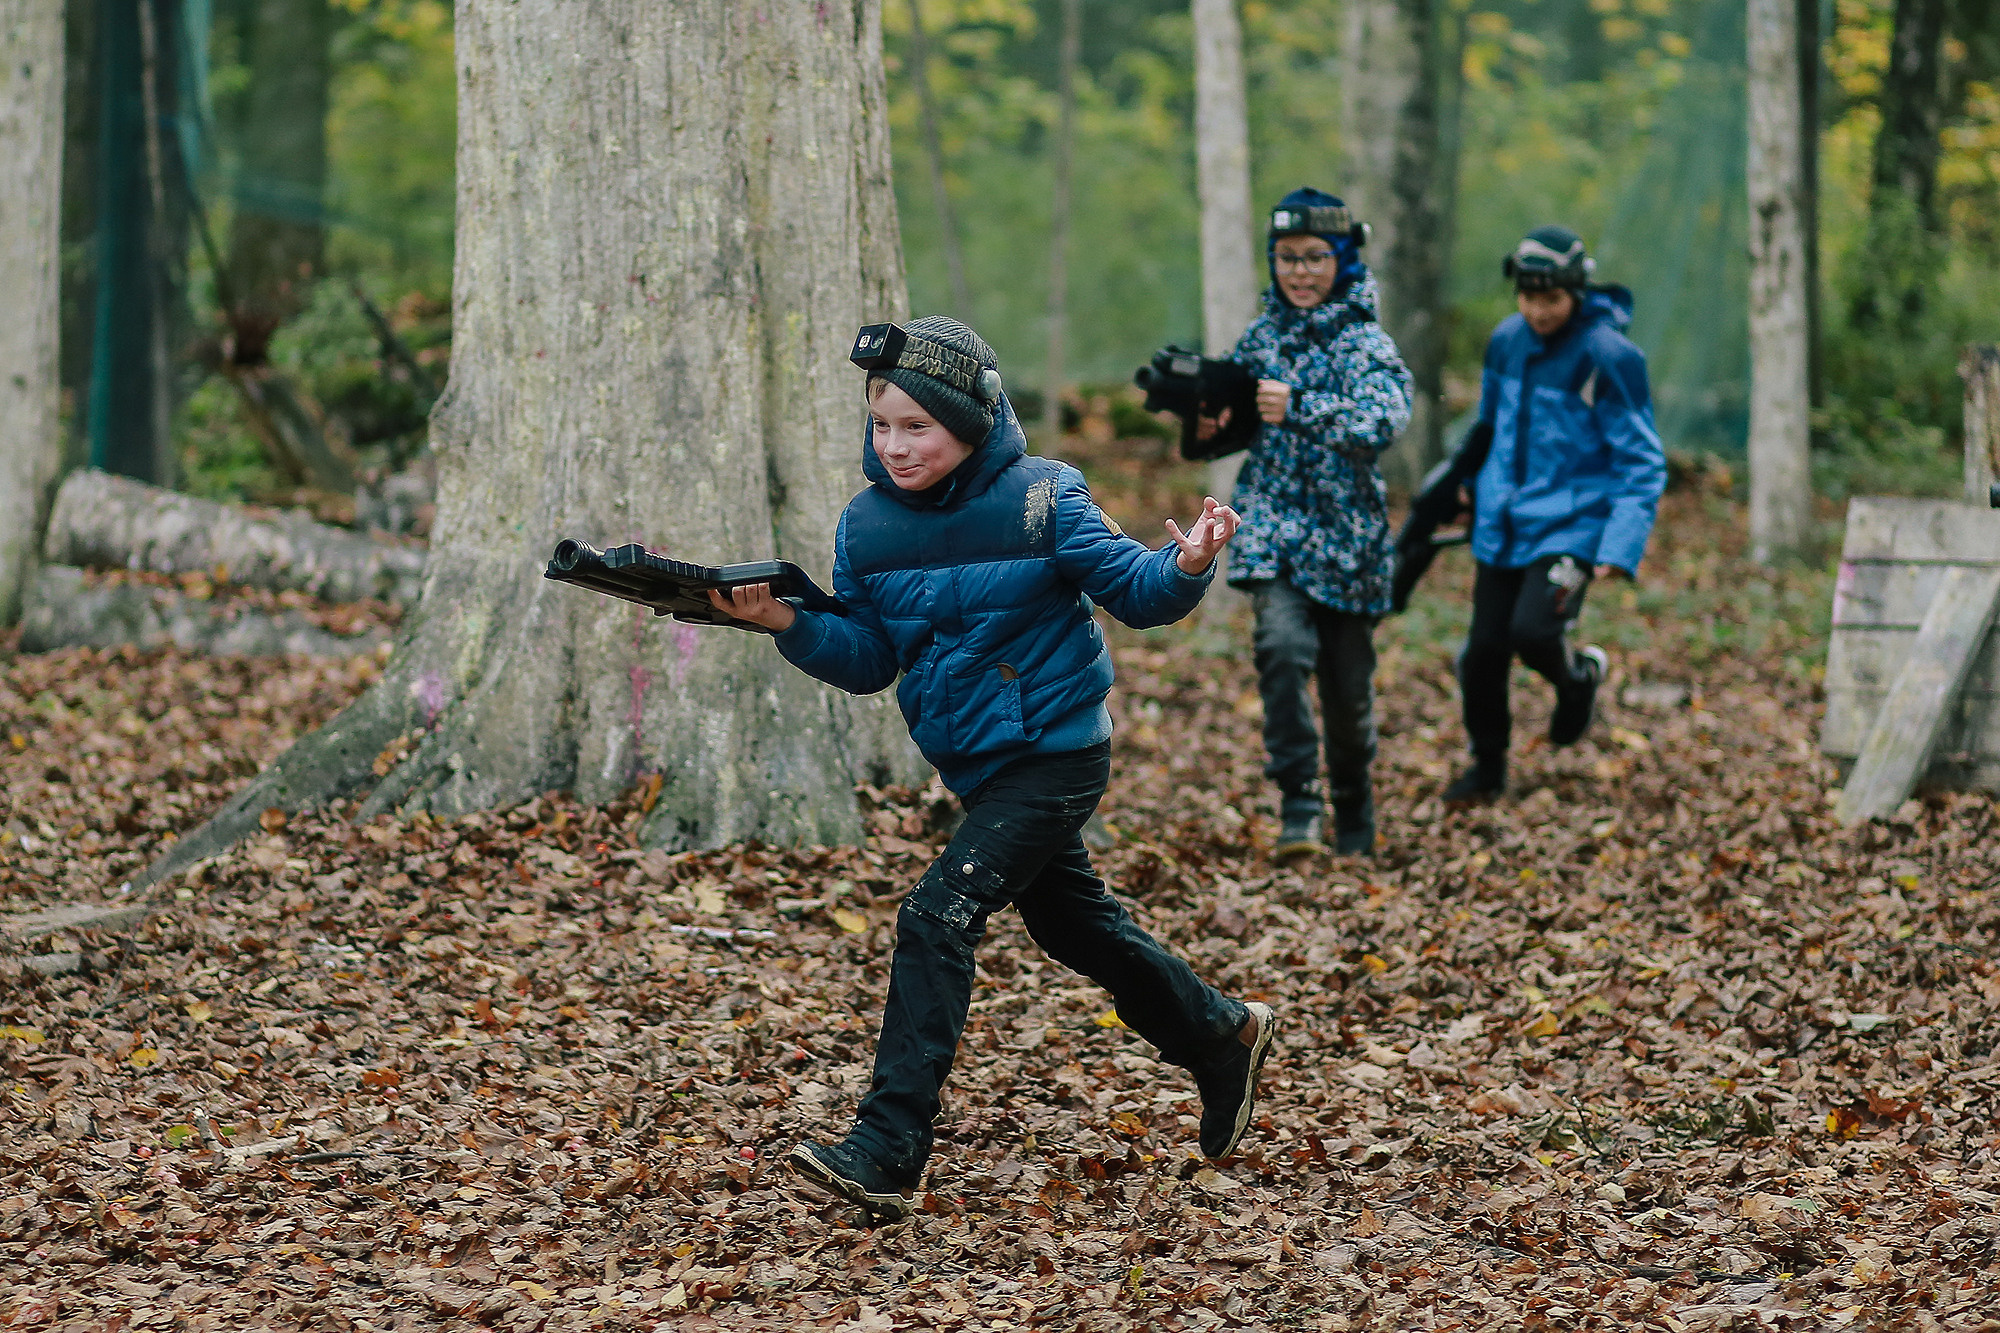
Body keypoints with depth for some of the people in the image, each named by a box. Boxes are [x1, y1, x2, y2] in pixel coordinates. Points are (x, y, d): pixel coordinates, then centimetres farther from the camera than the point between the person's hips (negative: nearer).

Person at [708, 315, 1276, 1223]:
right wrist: (791, 626, -16)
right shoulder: (867, 526, -1)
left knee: (937, 916, -19)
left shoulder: (1039, 501, -15)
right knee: (1076, 927, 21)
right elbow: (869, 658, 2)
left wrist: (1185, 568, -34)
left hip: (1055, 755, -7)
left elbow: (1133, 592, -12)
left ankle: (886, 1154, -20)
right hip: (977, 764, 7)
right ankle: (1224, 1037, 45)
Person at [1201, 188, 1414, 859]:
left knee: (1348, 687, 7)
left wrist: (1298, 408, -36)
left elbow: (1384, 421, -24)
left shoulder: (1366, 343, -6)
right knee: (1283, 646, -25)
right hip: (1272, 526, 2)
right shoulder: (1260, 337, 8)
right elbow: (1238, 421, 21)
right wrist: (1210, 428, -3)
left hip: (1346, 538, -2)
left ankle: (1354, 824, 30)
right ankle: (1297, 806, -21)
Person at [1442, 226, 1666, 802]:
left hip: (1571, 526, -5)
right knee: (1484, 651, 5)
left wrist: (1621, 548, -20)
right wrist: (1479, 498, 28)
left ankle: (1578, 679, 12)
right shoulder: (1507, 340, 4)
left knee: (1532, 631, -23)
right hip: (1503, 526, 5)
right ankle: (1487, 765, 27)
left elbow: (1642, 464, -11)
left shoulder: (1609, 357, -13)